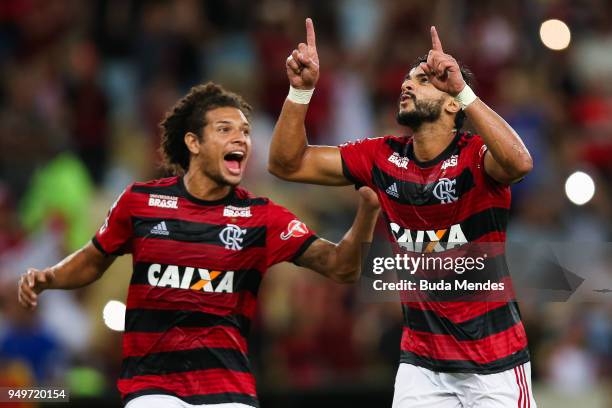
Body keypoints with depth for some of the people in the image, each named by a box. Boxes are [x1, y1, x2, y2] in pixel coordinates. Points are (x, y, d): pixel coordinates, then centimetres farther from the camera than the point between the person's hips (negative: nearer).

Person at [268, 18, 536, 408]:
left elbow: (519, 164, -37)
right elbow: (287, 164, 3)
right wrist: (301, 90, -10)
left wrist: (463, 90, -41)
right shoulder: (382, 157, 2)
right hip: (421, 361, 4)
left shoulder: (476, 156, -14)